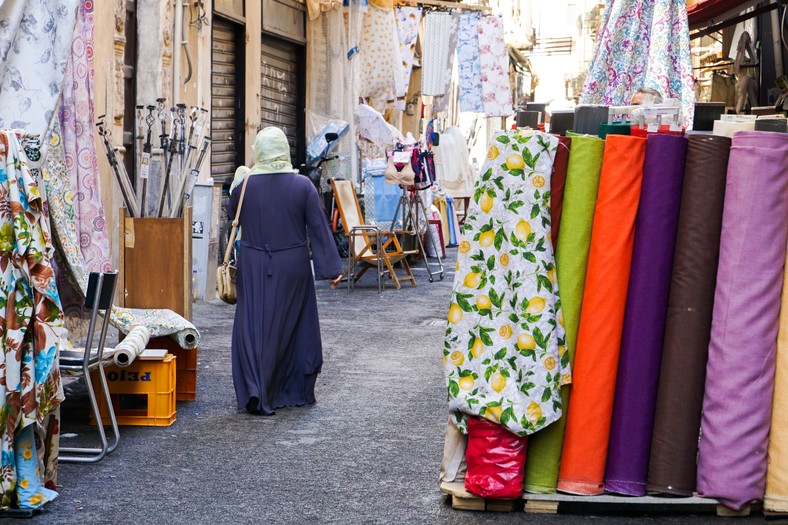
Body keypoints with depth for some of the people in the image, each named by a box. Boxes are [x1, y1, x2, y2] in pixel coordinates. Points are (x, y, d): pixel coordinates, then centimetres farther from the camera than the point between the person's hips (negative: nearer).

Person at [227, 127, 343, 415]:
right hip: (292, 267, 0)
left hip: (253, 267, 0)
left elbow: (231, 214, 13)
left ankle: (256, 391, -8)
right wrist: (332, 268, -1)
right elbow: (319, 227, -5)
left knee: (255, 327, 4)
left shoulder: (245, 184, -6)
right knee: (293, 326, 13)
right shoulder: (302, 185, -7)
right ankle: (297, 391, 23)